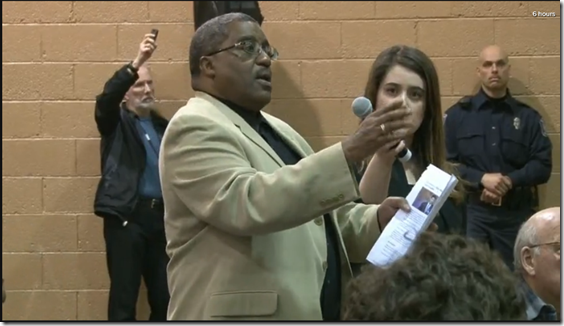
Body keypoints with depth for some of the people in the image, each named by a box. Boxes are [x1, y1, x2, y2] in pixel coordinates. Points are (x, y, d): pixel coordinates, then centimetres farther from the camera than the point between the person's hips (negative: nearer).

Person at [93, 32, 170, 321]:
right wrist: (136, 63, -29)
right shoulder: (117, 123, 6)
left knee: (164, 297, 6)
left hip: (162, 216, 5)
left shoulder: (164, 126, 18)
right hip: (126, 216, -4)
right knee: (124, 298, -6)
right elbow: (106, 98, -16)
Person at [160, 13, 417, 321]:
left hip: (311, 313, 9)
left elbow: (322, 221, 20)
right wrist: (348, 152, -28)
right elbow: (248, 203, -26)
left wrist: (376, 219, -1)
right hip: (245, 314, -9)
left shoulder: (277, 130, 19)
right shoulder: (194, 128, -10)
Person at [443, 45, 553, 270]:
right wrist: (482, 179, -16)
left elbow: (543, 166, 3)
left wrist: (509, 181, -14)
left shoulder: (528, 117, 9)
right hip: (472, 212, -2)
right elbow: (446, 163, -2)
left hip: (517, 214, 2)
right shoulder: (458, 114, 5)